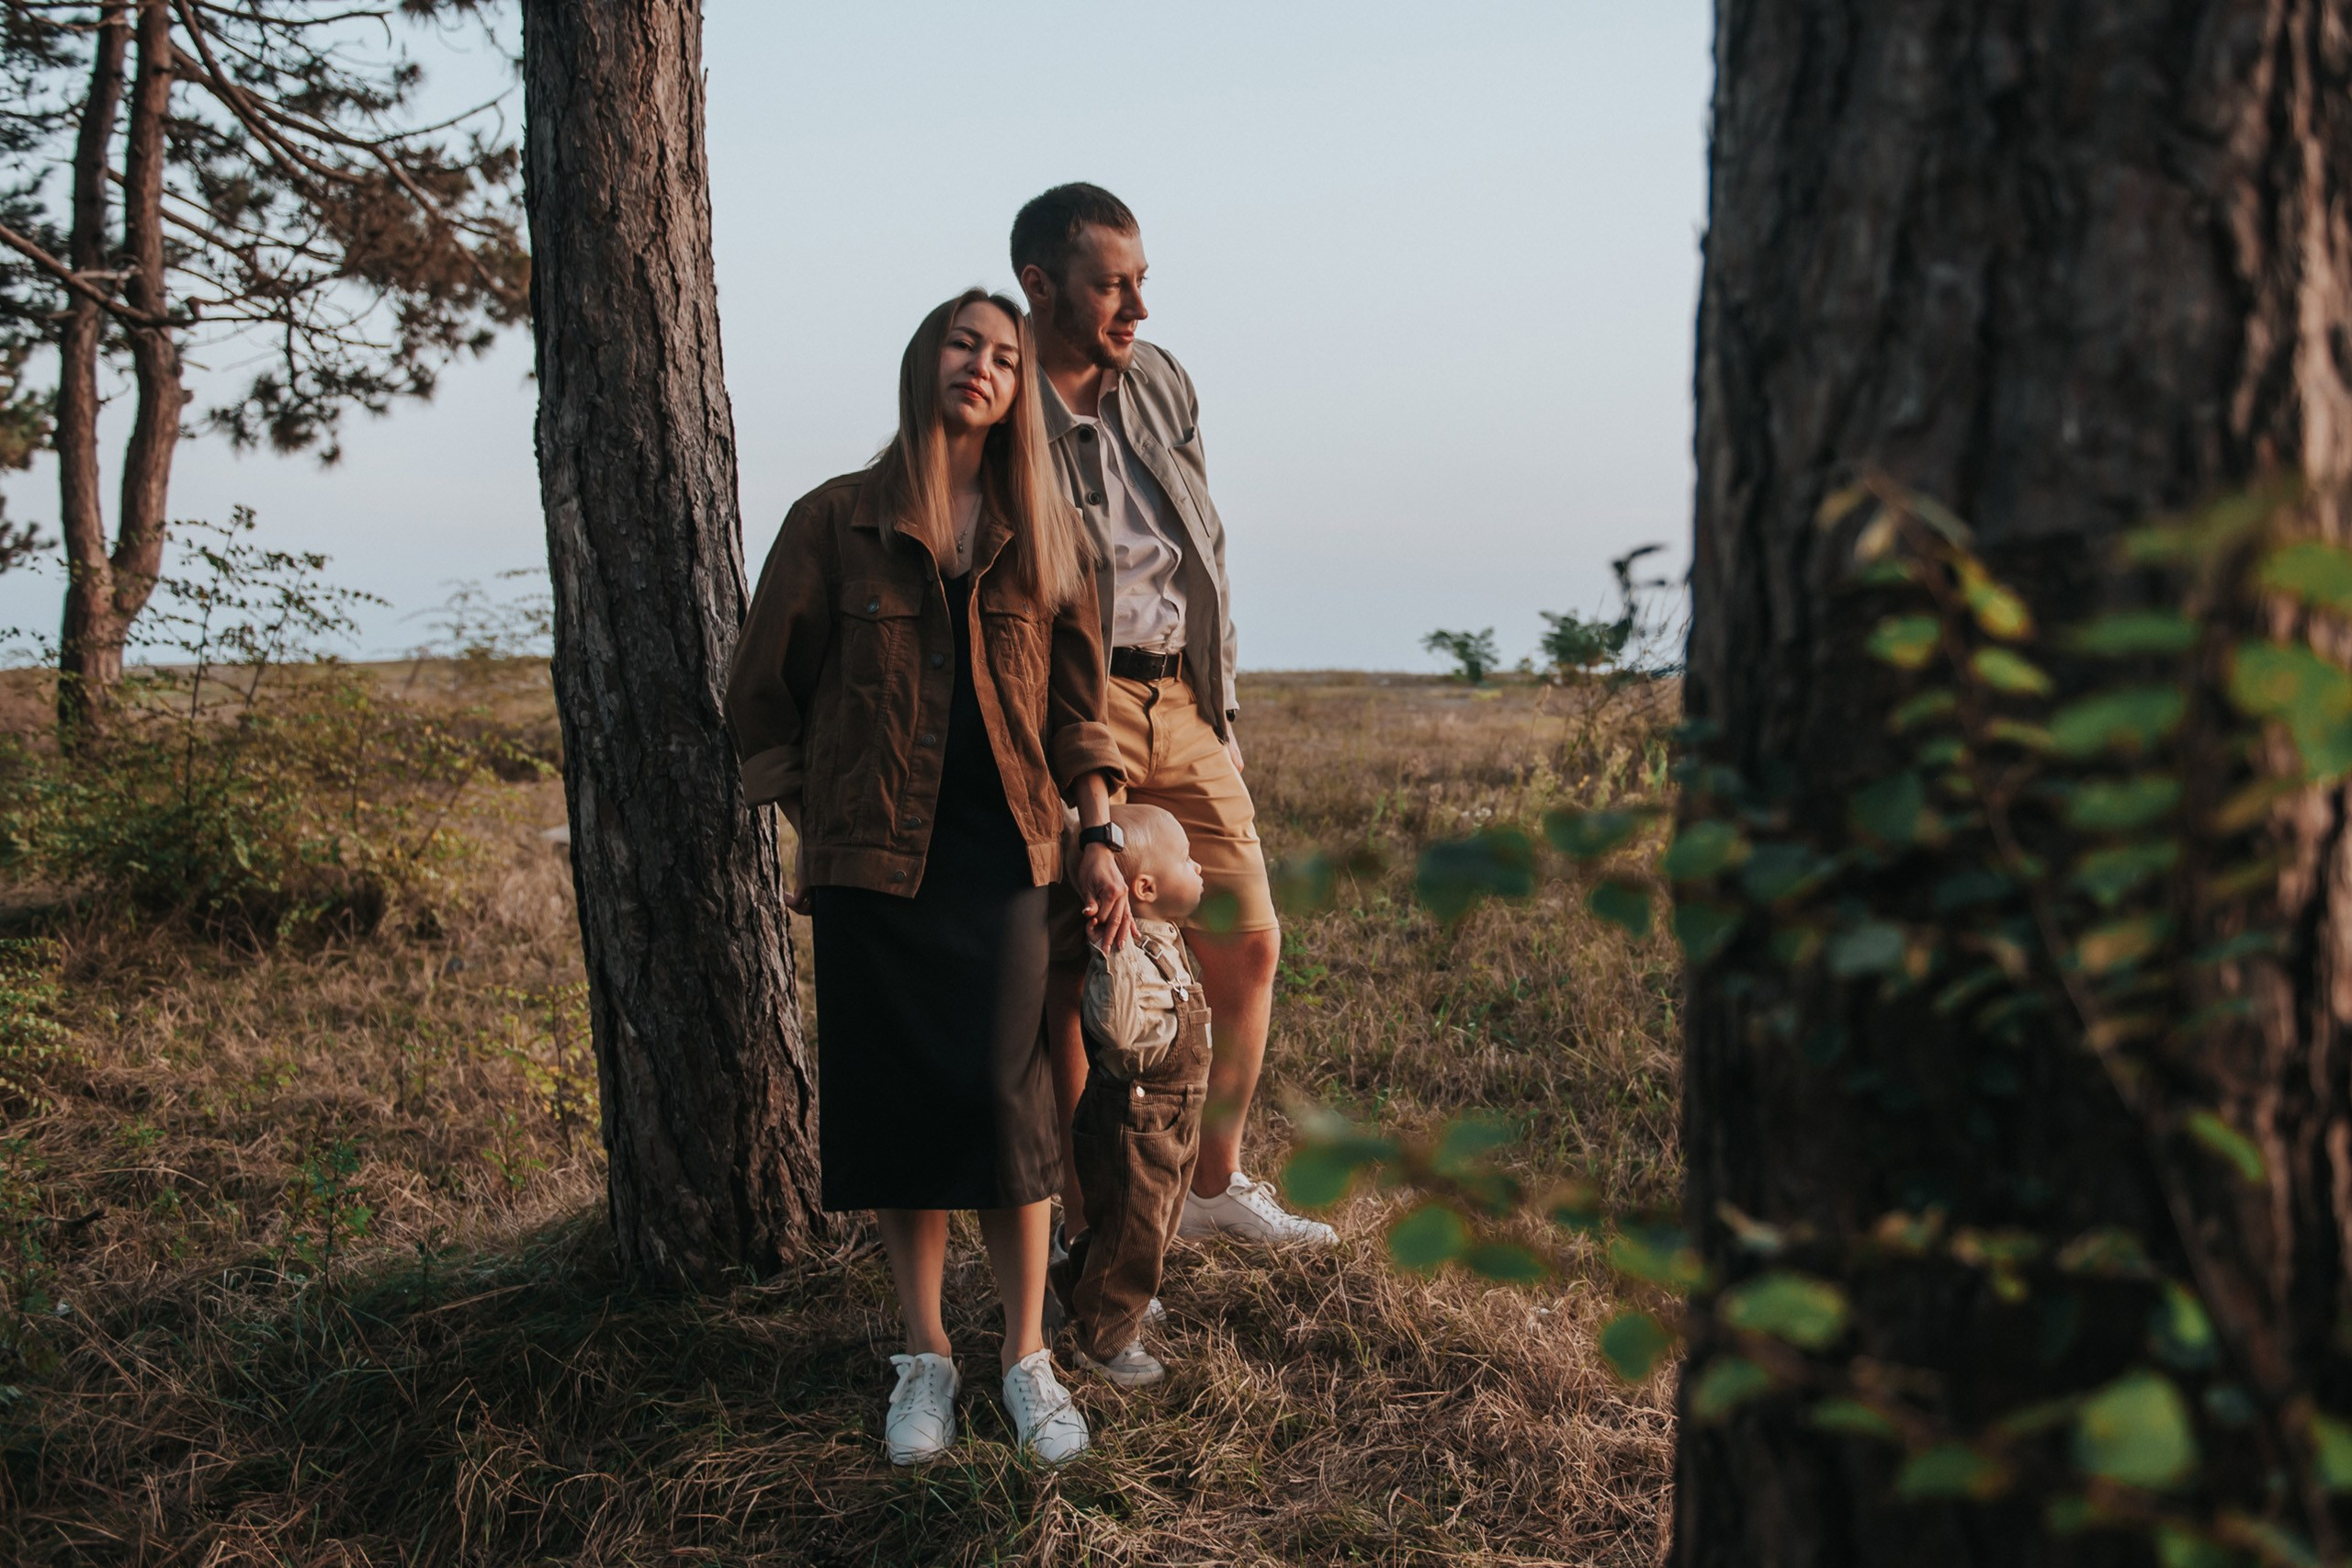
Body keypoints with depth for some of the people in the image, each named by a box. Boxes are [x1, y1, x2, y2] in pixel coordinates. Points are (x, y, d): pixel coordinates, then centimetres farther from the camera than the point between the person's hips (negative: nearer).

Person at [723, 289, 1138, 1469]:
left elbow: (1076, 702, 12)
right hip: (872, 854, 0)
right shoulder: (837, 521, 2)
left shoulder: (1043, 534, 9)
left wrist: (1099, 842, 5)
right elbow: (766, 693, 7)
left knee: (1001, 1095, -8)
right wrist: (813, 838, 7)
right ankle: (925, 1357, 17)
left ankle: (1028, 1360, 6)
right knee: (895, 1097, 2)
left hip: (1002, 851, 1)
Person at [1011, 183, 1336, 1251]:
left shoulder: (1164, 384, 12)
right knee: (1071, 971, -2)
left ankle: (1217, 1184, 25)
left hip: (1181, 702, 7)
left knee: (1248, 943, 8)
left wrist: (1218, 699, 16)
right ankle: (1088, 1224, 11)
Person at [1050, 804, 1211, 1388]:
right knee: (1132, 1232, 5)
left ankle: (1072, 1283, 44)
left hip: (1172, 1119, 10)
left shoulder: (1163, 940, 3)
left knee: (1156, 1223, 24)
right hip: (1131, 1124, -10)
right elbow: (1118, 1030, -44)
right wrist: (1115, 954, -48)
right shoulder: (1128, 956, -29)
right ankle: (1106, 1335, 25)